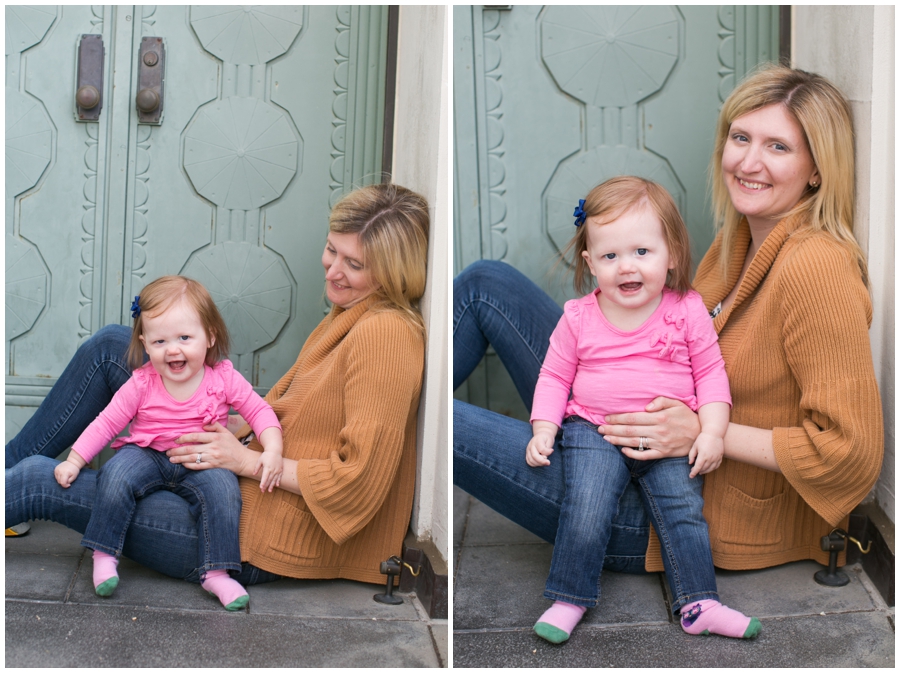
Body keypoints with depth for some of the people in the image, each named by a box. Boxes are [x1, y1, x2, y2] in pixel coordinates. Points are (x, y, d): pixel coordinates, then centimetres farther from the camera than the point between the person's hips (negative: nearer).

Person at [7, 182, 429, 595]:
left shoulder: (386, 333, -21)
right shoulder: (348, 315, 8)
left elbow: (359, 478, -24)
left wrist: (248, 460, -17)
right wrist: (231, 429, -1)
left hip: (264, 542, -9)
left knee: (37, 481, -6)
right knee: (109, 346, 8)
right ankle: (8, 463, 21)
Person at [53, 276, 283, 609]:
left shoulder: (223, 378, -8)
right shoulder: (141, 384, -8)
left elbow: (258, 410, -2)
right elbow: (106, 423, -1)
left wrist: (272, 450, -18)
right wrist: (73, 461, -7)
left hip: (201, 464, 0)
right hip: (147, 456, 0)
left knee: (222, 487, -29)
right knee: (117, 473, -29)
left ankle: (216, 573, -21)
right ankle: (104, 554, -13)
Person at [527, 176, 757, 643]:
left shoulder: (687, 311, -1)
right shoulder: (578, 318, -1)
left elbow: (710, 373, 4)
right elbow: (554, 376, 7)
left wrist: (713, 431, -7)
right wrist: (543, 429, -4)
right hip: (593, 430, -1)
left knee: (683, 509, -12)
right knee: (585, 513, -16)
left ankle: (699, 605, 1)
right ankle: (569, 600, 1)